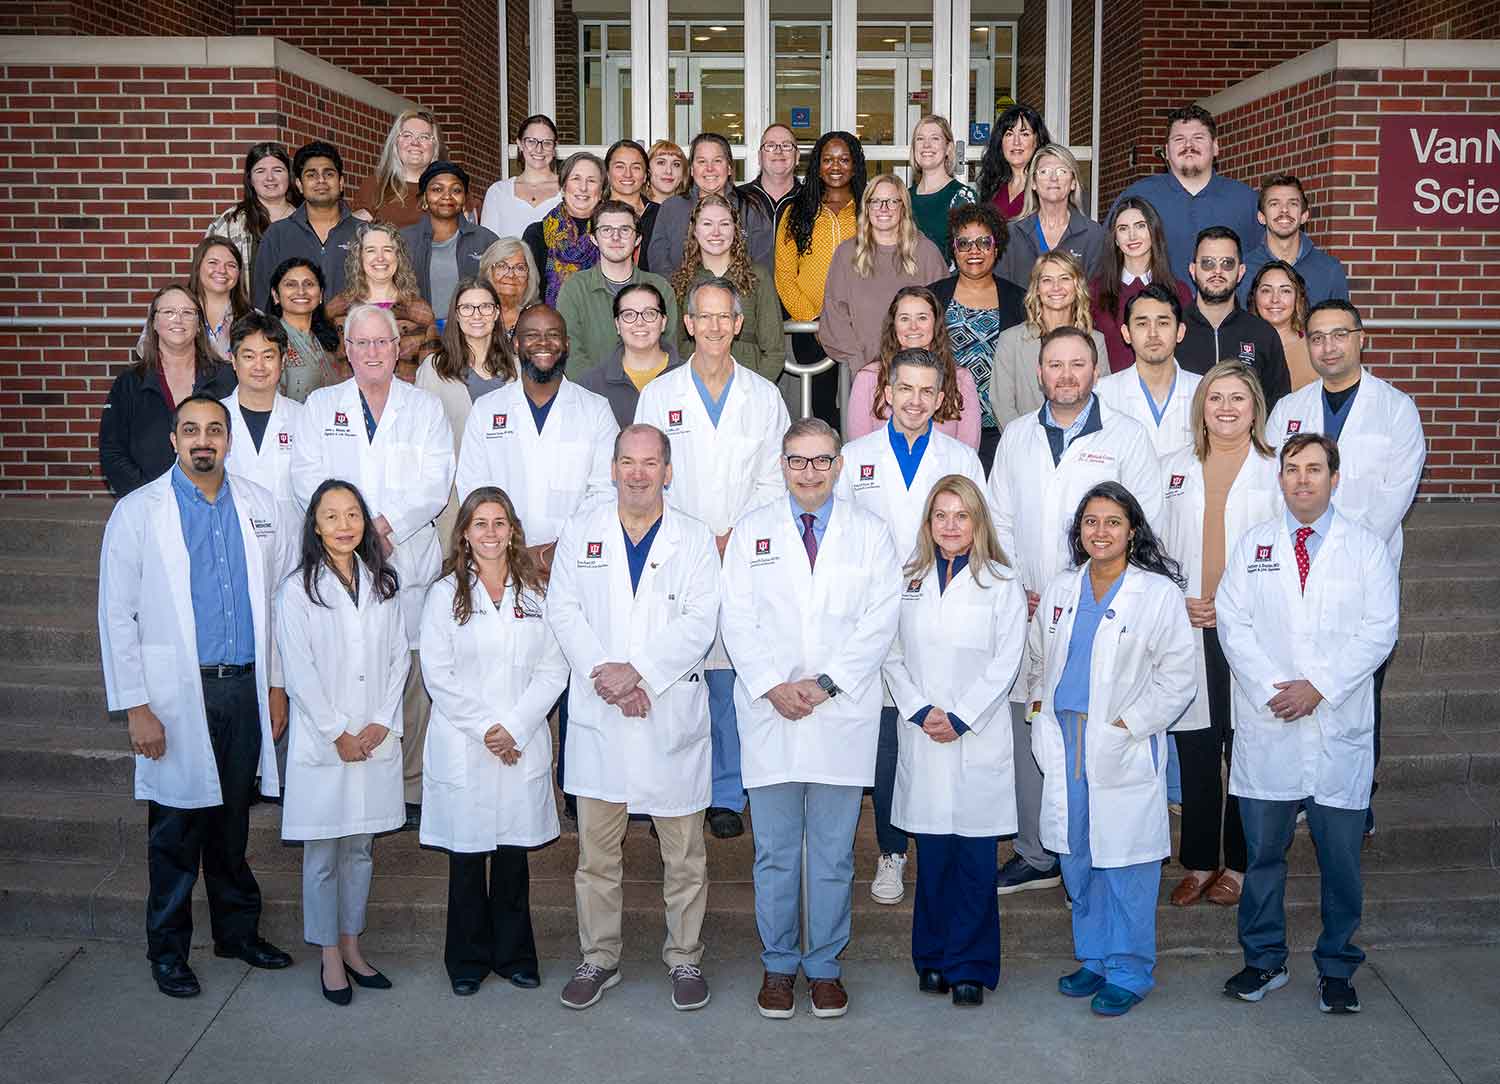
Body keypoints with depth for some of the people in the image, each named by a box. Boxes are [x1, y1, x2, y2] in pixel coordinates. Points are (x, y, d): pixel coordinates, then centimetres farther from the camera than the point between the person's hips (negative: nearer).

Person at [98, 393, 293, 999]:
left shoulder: (259, 506, 6)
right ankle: (168, 950, 19)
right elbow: (117, 615, -5)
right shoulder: (138, 512, -4)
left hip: (245, 688, 3)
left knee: (233, 821, 14)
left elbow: (277, 599, 11)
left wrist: (276, 684, 8)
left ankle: (238, 930, 29)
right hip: (177, 693, -3)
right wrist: (135, 707, -9)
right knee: (177, 829, 4)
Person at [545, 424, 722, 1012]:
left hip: (674, 715, -1)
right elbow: (562, 609, 1)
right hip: (598, 715, 1)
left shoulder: (695, 539, 4)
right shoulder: (581, 531, 8)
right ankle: (598, 957, 23)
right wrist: (604, 675, -12)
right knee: (596, 848, 8)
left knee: (684, 849, 5)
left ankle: (684, 957, 20)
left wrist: (638, 672, -16)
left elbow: (700, 622, -5)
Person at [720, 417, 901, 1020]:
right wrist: (772, 686, -11)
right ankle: (778, 965, 20)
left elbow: (880, 623, -1)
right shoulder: (751, 531, 9)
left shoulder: (870, 533, 7)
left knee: (834, 852, 7)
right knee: (775, 852, 7)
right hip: (769, 715, 0)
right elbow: (737, 620, 2)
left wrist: (822, 684, -11)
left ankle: (825, 966, 20)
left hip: (842, 715, 0)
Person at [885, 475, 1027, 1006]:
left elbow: (1005, 663, -3)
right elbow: (893, 657, 6)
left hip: (978, 738, -2)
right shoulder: (908, 582, 10)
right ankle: (932, 960, 18)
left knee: (975, 857, 0)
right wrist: (921, 711, -7)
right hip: (922, 739, 2)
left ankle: (969, 966, 10)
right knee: (932, 854, 5)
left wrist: (959, 718, -10)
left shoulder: (1002, 584, 2)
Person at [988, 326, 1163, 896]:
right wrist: (1014, 589, 1)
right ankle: (1036, 855, 21)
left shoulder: (1127, 437, 0)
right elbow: (999, 521, 14)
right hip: (1029, 614, 4)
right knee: (1026, 734, 7)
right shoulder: (1016, 437, 11)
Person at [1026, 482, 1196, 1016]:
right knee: (1077, 861, 12)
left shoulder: (1159, 593, -5)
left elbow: (1178, 674, -6)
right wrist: (1039, 702, 9)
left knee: (1125, 864, -1)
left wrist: (1129, 722, -12)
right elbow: (1037, 656, 23)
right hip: (1064, 746, 5)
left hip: (1124, 748, -5)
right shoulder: (1060, 590, 11)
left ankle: (1128, 972, 12)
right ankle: (1095, 958, 26)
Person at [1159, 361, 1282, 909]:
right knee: (1195, 753, 6)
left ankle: (1239, 864, 16)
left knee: (1247, 752, 3)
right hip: (1189, 632, 2)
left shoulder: (1278, 472, 3)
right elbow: (1154, 547, 12)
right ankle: (1199, 863, 18)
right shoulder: (1174, 469, 12)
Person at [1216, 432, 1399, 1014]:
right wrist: (1271, 690, -10)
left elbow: (1379, 630, -3)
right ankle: (1264, 961, 20)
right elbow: (1233, 622, 2)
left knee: (1340, 854, 4)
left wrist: (1319, 687, -12)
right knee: (1262, 850, 6)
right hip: (1266, 726, 1)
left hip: (1340, 730, -1)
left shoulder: (1367, 547, 5)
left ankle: (1336, 968, 19)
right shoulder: (1252, 545, 9)